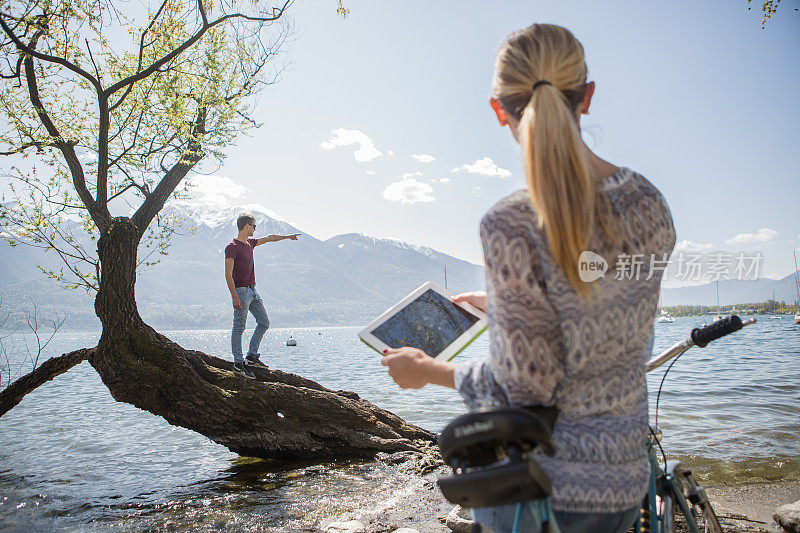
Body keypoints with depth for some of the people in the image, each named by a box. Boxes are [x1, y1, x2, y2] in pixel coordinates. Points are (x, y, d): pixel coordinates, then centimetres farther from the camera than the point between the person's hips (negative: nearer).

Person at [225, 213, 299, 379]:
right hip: (241, 291, -9)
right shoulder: (232, 247, -11)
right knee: (239, 327, -5)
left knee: (264, 323, 10)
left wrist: (288, 237, 39)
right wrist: (234, 297, -22)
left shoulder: (250, 243, 14)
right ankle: (238, 363, -1)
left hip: (253, 290, 9)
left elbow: (269, 238, 31)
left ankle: (252, 356, 18)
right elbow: (228, 275, -16)